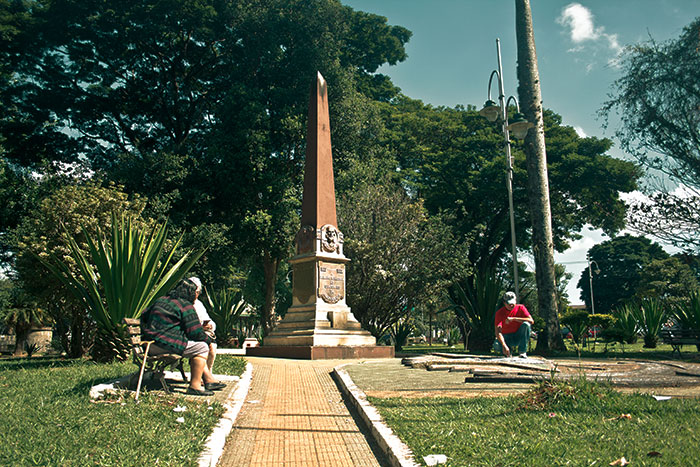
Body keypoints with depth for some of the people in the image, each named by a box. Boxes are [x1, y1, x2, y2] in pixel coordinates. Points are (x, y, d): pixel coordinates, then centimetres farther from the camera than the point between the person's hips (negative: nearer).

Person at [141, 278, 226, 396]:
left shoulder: (161, 300, 18)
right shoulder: (186, 306, -9)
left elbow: (144, 316, 29)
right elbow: (196, 332, -11)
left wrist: (147, 334, 42)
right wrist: (208, 339, 7)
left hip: (151, 345, 10)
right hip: (165, 344, -10)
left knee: (195, 347, 20)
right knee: (202, 347, -5)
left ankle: (209, 380, 18)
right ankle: (194, 386, -7)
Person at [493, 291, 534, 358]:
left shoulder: (520, 308, -8)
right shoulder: (500, 313, -12)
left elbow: (531, 321, -24)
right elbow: (498, 331, -22)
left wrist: (513, 319, -31)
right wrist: (504, 346, -37)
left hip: (519, 337, 1)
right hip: (506, 338, -1)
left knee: (526, 324, -28)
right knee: (496, 345, -32)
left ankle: (523, 352, -19)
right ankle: (509, 350, 4)